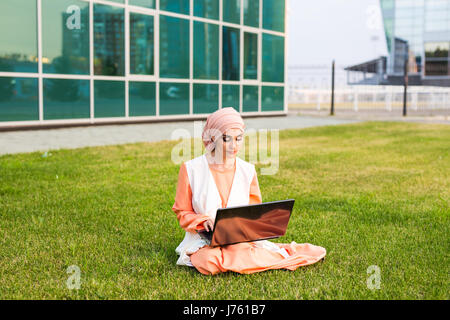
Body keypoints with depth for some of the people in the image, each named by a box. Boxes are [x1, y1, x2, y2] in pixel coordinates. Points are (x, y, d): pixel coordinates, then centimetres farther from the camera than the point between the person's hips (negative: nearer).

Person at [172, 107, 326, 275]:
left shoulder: (247, 170, 6)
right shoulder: (191, 169, -3)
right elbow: (182, 212, 3)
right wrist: (205, 221, -17)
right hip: (205, 240, -3)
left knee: (243, 256, -30)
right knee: (211, 262, -36)